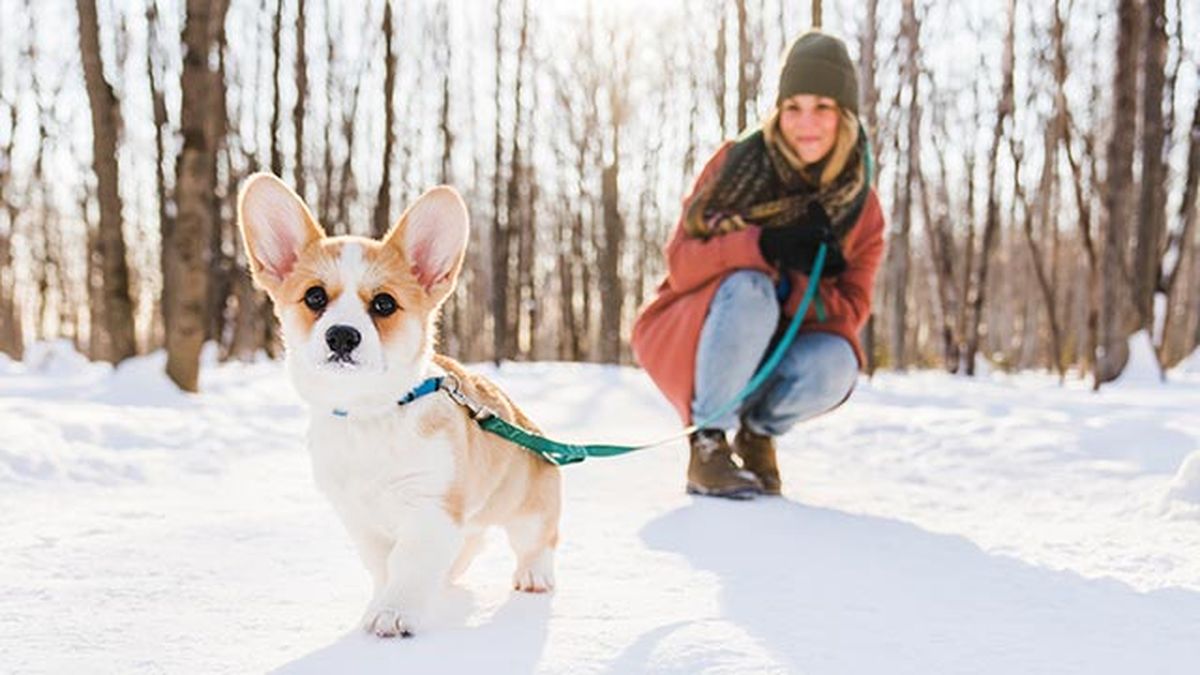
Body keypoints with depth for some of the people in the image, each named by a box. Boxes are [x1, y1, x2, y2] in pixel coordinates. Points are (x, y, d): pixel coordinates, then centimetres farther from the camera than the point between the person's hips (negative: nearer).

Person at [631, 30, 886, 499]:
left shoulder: (862, 209, -4)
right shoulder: (737, 163, -12)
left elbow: (849, 313, -9)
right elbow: (681, 263, -17)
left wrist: (791, 286, -29)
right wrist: (763, 245, -35)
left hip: (771, 358, 3)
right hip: (692, 344, -2)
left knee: (834, 362, -30)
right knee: (749, 289, -34)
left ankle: (760, 430, 2)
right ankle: (707, 442, -19)